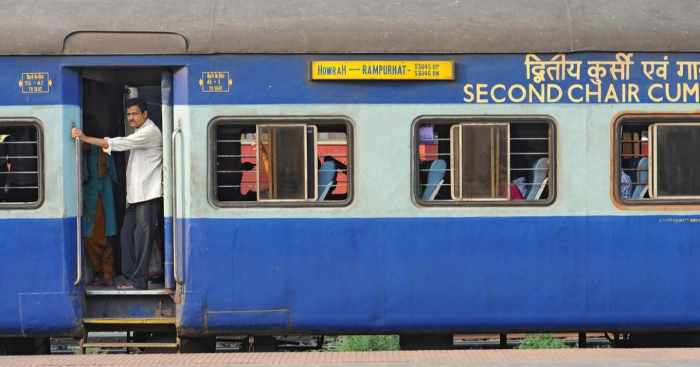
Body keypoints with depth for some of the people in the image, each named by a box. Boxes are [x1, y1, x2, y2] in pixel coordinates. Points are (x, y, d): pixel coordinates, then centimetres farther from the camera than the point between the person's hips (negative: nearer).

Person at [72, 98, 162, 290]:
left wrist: (85, 138, -24)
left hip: (147, 194, -10)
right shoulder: (139, 132, 22)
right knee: (127, 236, 7)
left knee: (142, 237, -8)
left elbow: (119, 143, -21)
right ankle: (129, 276, 11)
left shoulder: (150, 132, -12)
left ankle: (138, 280, -7)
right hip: (135, 195, 10)